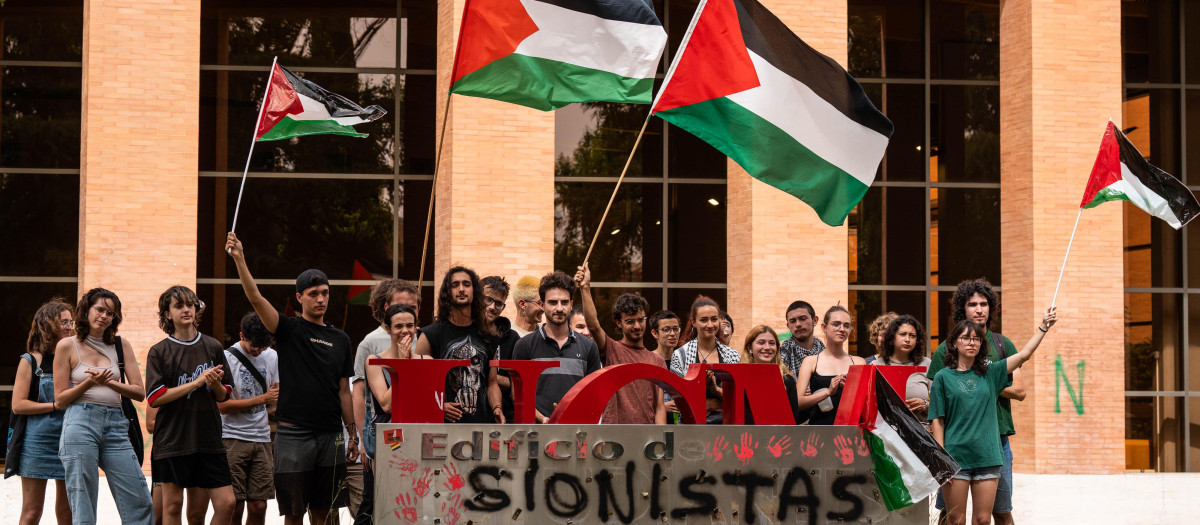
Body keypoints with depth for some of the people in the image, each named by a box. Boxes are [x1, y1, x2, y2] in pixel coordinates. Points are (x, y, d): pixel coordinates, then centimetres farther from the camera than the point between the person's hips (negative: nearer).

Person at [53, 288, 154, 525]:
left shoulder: (121, 345, 12)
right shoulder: (67, 346, 5)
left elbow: (140, 392, 8)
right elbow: (60, 400, 4)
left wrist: (110, 383, -7)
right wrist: (90, 383, -10)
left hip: (115, 425, 3)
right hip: (80, 423, -3)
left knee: (140, 504, -4)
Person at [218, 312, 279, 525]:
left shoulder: (272, 357, 12)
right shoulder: (226, 358, -5)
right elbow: (223, 405, -9)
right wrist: (262, 399, -8)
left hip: (262, 438, 5)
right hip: (233, 438, -4)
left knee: (258, 507, 0)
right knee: (234, 506, -8)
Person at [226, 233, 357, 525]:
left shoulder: (340, 340, 14)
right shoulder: (289, 330, 1)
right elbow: (255, 298, -14)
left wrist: (353, 434, 12)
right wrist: (239, 259, -27)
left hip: (331, 435, 4)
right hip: (293, 433, -4)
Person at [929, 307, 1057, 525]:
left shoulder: (989, 372, 10)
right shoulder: (943, 377, 2)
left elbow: (1024, 354, 5)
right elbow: (937, 421, -1)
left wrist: (1044, 325, -2)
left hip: (987, 458, 3)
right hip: (955, 457, -3)